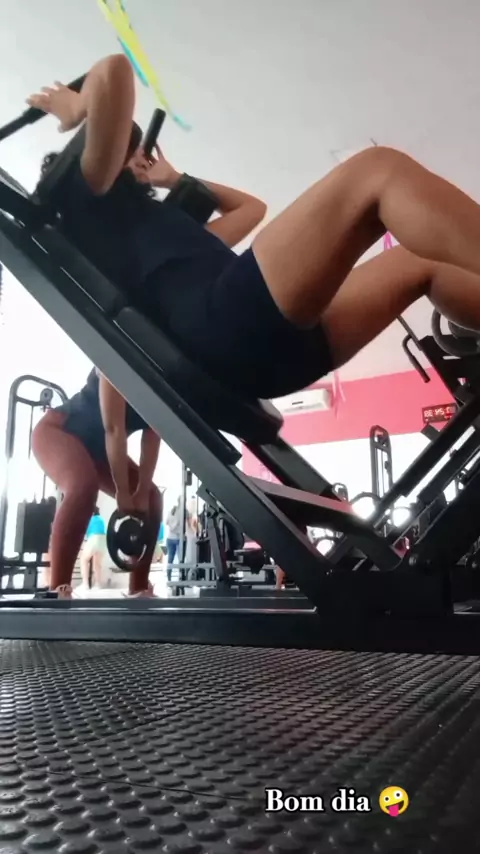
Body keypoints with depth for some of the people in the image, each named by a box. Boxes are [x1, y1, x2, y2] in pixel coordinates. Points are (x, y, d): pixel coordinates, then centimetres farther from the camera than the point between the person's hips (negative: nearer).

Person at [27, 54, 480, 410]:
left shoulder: (159, 223, 38)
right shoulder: (90, 198, 16)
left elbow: (250, 206, 48)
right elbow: (114, 71, 2)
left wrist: (175, 180, 49)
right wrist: (74, 111, 21)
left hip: (269, 342, 9)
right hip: (222, 325, -9)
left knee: (421, 263, 15)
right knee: (379, 170, -13)